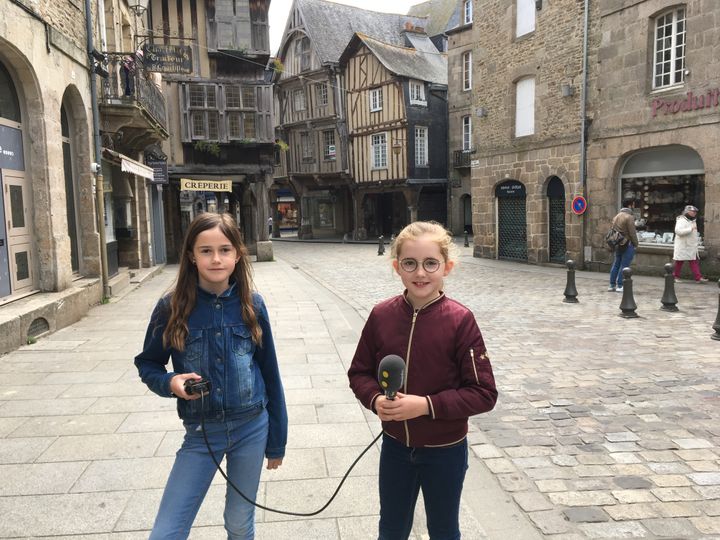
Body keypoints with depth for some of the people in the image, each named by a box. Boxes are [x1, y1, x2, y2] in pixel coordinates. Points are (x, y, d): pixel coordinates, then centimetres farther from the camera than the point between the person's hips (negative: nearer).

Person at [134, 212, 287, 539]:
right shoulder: (172, 308, -11)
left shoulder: (251, 304, -7)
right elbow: (147, 364, 4)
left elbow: (269, 373, 0)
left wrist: (276, 440, 5)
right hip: (201, 433, 0)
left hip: (252, 428, 1)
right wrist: (170, 383, -20)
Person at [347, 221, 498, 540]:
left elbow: (484, 394, -17)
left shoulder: (460, 321, -19)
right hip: (395, 445, 3)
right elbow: (359, 372, 2)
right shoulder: (381, 316, -9)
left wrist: (427, 405, -26)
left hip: (445, 450, -2)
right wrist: (375, 399, -18)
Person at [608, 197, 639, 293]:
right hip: (628, 244, -8)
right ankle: (620, 286, -3)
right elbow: (632, 233, -14)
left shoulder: (616, 216, 13)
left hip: (618, 244, 8)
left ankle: (612, 285, 15)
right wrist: (635, 244, -4)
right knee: (624, 265, -4)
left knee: (616, 264, 12)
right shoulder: (629, 217, -14)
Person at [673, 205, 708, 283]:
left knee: (694, 262, 1)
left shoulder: (693, 221, 17)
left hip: (692, 247, 8)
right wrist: (690, 229, -28)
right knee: (679, 262, 1)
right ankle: (676, 276, 12)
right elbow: (678, 231, -30)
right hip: (682, 246, -8)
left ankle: (698, 277, -3)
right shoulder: (681, 220, -13)